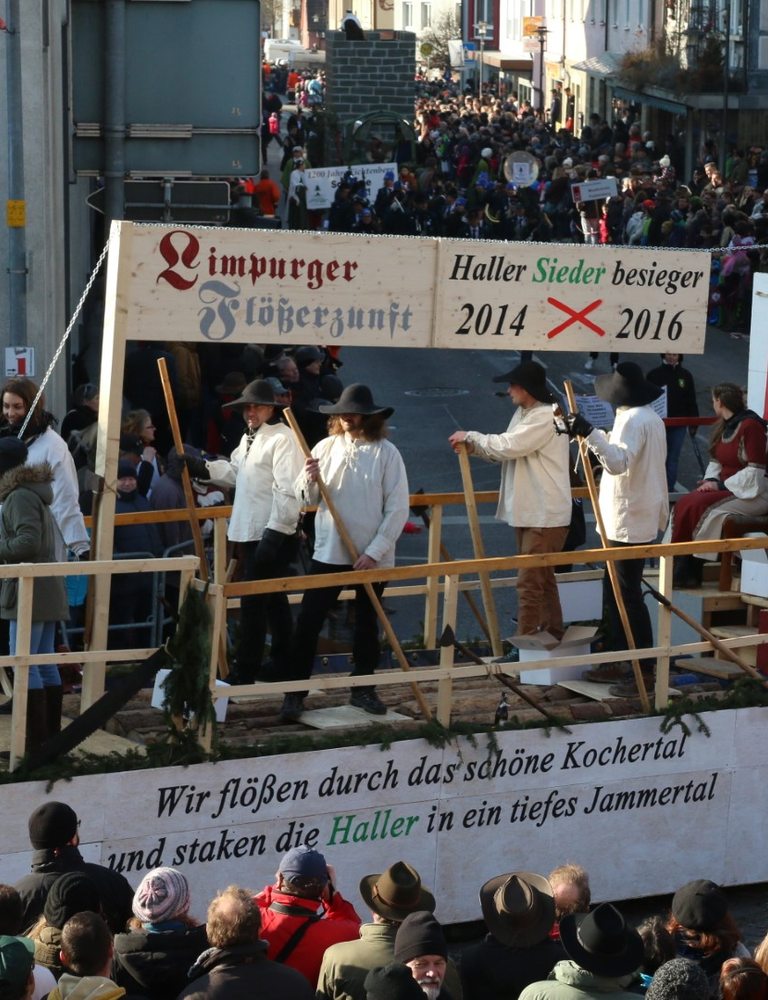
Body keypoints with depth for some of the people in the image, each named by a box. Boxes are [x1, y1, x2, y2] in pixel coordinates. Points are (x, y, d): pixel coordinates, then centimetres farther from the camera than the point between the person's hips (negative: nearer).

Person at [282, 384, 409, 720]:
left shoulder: (386, 453, -6)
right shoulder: (326, 447, 2)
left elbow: (398, 508, -8)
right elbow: (306, 500, 6)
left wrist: (374, 551, -14)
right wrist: (309, 479, -17)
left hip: (372, 557, -1)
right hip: (329, 552, 2)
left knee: (366, 622, 12)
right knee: (308, 621, -3)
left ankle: (363, 688, 25)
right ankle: (295, 692, 2)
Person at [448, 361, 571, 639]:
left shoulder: (547, 417, -19)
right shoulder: (523, 414, 13)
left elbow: (508, 446, -24)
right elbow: (504, 453, 16)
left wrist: (471, 436, -11)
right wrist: (474, 447, -1)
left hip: (545, 515, -11)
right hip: (527, 512, 11)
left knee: (530, 582, -10)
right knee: (543, 579, 19)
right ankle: (553, 636, 29)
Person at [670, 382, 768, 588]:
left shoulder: (750, 426, -15)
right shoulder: (724, 426, 13)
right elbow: (716, 462, 18)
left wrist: (722, 485, -18)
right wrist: (710, 480, -3)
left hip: (751, 493, -8)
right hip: (726, 488, 8)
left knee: (698, 507, -26)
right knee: (684, 503, -15)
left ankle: (689, 569, -18)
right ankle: (683, 566, -21)